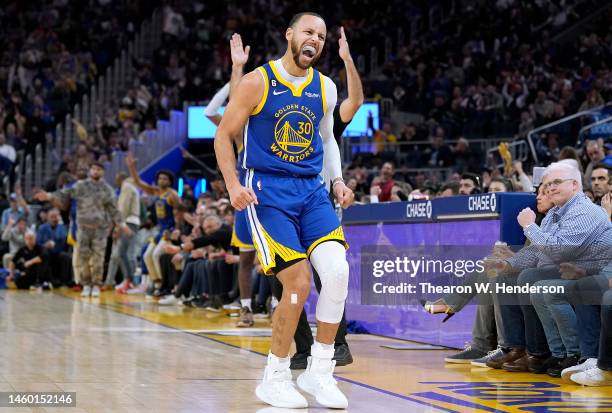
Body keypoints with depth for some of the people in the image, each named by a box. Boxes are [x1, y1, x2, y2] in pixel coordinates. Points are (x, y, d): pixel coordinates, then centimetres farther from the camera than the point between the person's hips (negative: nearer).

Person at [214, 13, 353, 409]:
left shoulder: (325, 88, 10)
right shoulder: (257, 82, -5)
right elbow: (224, 136, 0)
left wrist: (338, 180, 10)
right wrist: (233, 185, -12)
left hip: (312, 190, 5)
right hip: (267, 190, -5)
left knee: (338, 271, -15)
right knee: (299, 284, -12)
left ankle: (319, 371, -1)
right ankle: (275, 379, 6)